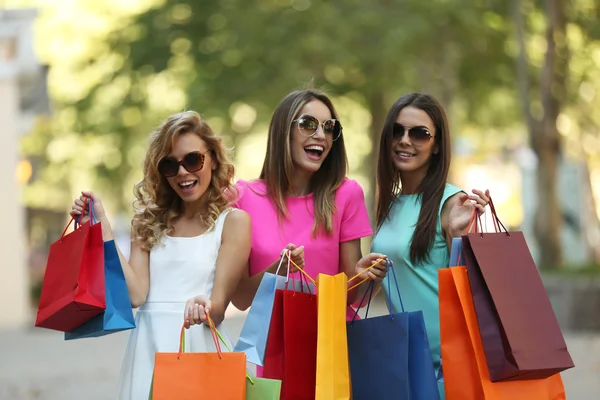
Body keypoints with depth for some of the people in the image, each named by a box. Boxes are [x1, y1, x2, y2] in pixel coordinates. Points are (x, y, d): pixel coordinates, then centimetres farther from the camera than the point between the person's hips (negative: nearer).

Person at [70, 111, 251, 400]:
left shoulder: (232, 220, -2)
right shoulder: (150, 221, 11)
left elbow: (218, 307, -8)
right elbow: (136, 294, -3)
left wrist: (204, 308, -31)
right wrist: (102, 226, -2)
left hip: (198, 346, -4)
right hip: (148, 348, 4)